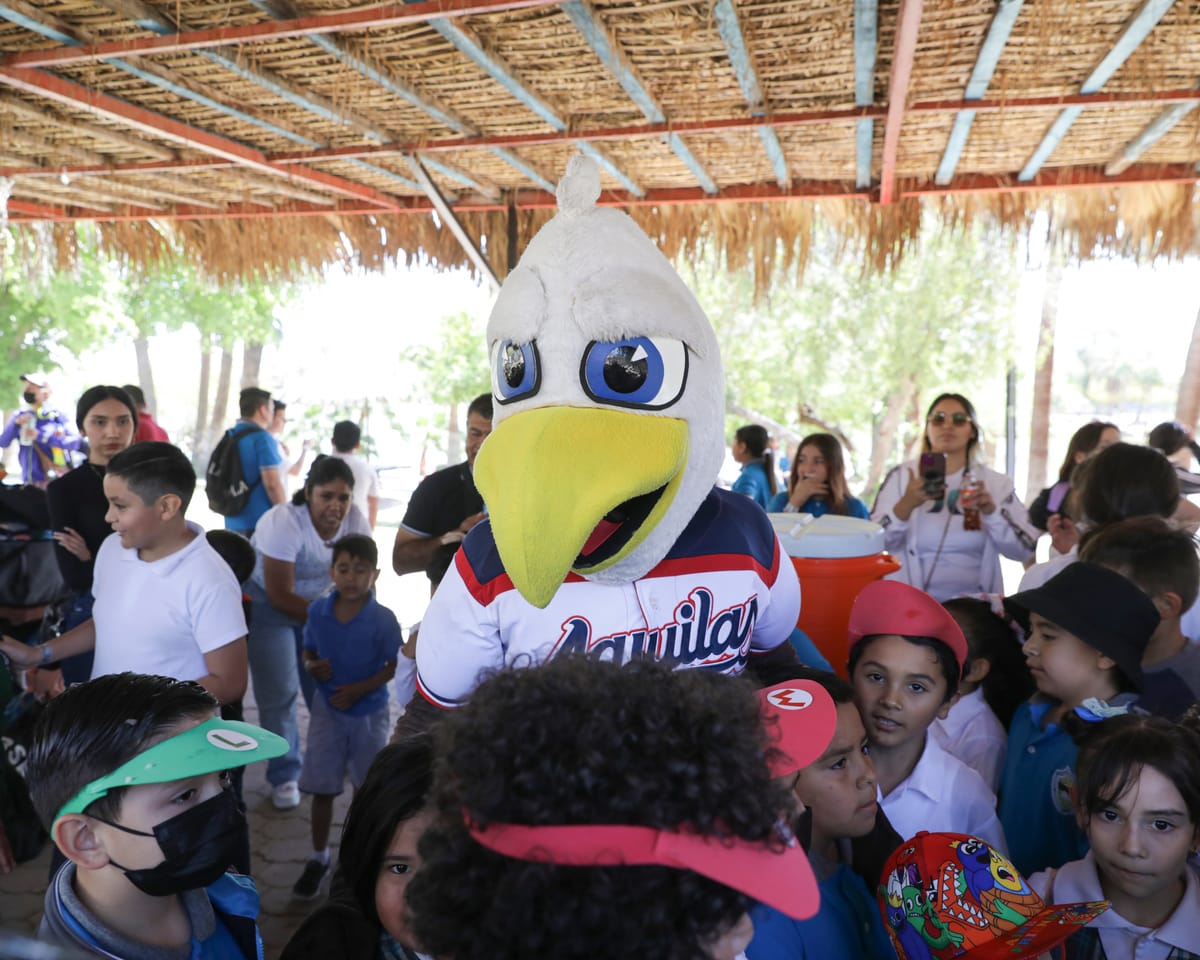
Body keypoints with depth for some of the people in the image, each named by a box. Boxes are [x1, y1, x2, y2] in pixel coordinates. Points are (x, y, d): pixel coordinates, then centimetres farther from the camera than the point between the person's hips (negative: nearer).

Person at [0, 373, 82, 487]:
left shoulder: (58, 415, -3)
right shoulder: (19, 416, 11)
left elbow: (76, 442, -15)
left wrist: (41, 436, -19)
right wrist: (15, 424, -13)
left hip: (57, 479, -4)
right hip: (31, 481, 4)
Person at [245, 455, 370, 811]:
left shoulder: (355, 519, -17)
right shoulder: (283, 522, -30)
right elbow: (280, 596, -27)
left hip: (318, 602, 4)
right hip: (267, 604, -4)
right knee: (279, 693, -4)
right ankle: (284, 777, 12)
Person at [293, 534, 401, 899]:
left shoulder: (383, 619, -18)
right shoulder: (317, 610, -7)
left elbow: (394, 666, -12)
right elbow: (308, 652, 6)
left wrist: (359, 689, -22)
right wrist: (312, 667, -16)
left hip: (369, 714, -2)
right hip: (327, 710, 2)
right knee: (322, 788, 12)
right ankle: (319, 858, 31)